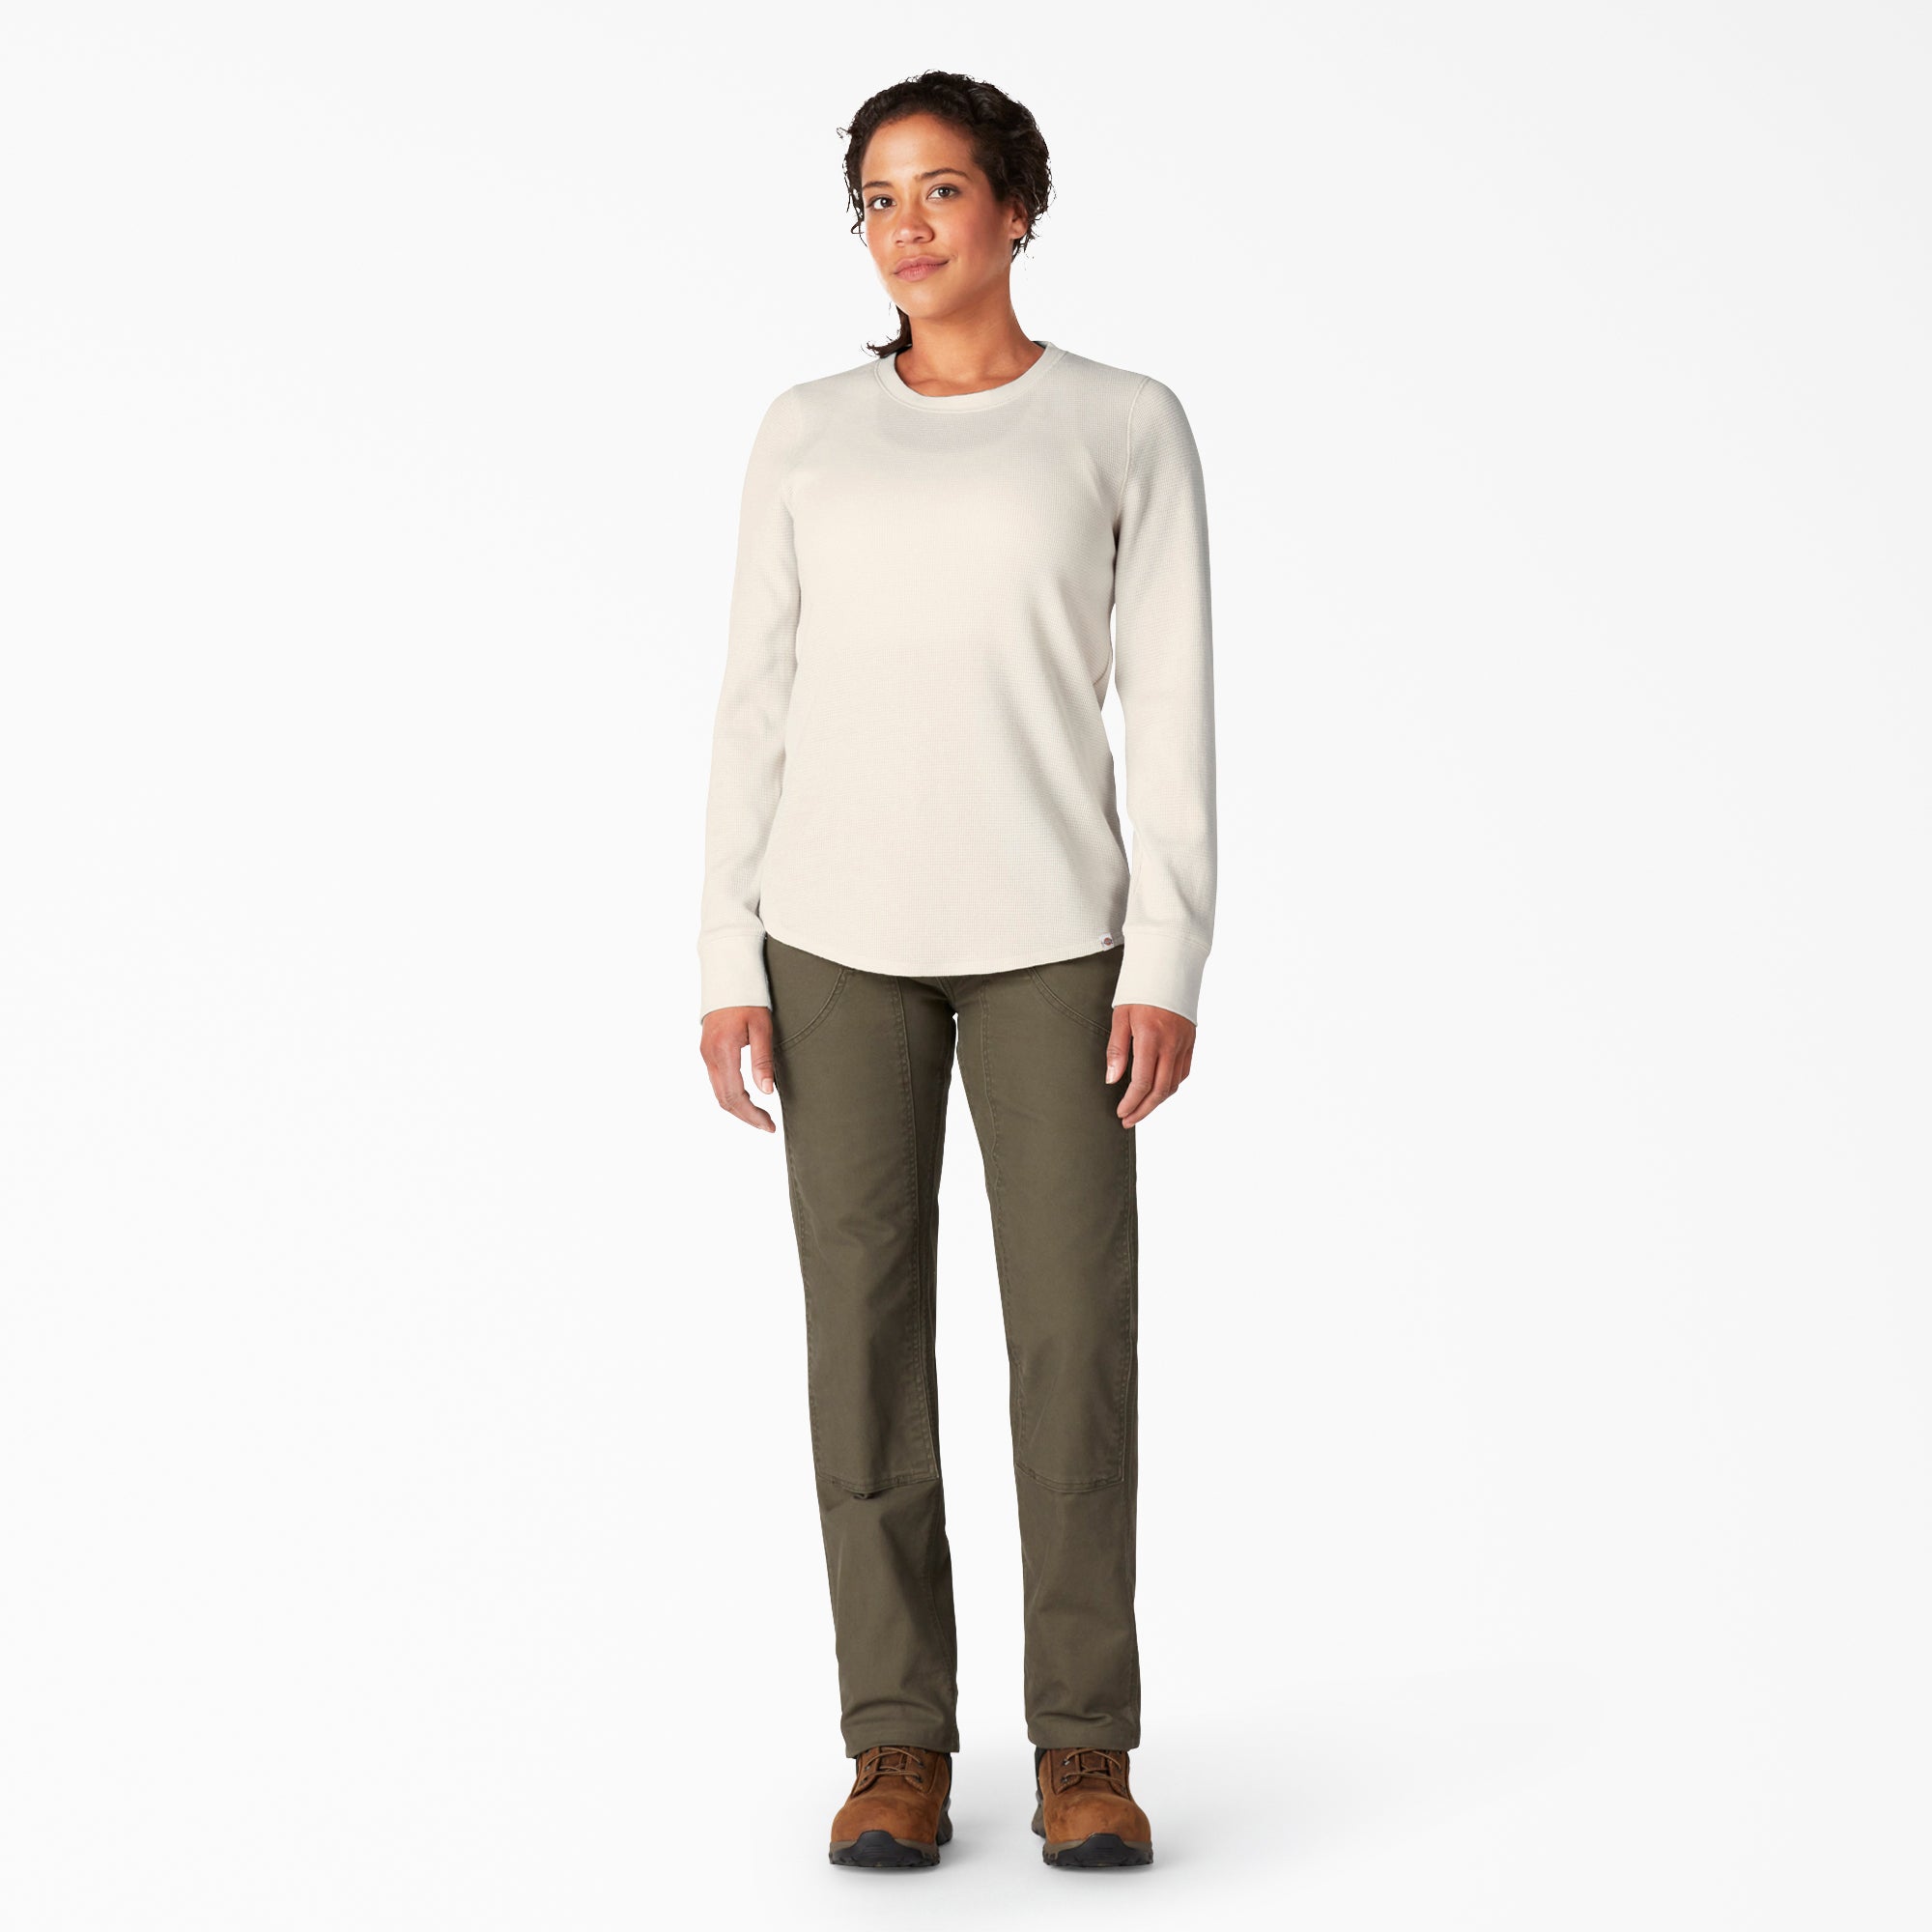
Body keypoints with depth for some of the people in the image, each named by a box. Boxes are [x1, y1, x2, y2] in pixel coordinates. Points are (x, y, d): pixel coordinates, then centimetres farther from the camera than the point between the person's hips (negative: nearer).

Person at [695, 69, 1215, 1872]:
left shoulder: (1132, 426, 2)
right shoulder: (806, 436, 7)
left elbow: (1172, 709, -1)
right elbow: (758, 708, 6)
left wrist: (1168, 966, -9)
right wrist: (729, 962, -2)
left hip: (1047, 927, -1)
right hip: (843, 925, 1)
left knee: (1076, 1328, -4)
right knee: (866, 1327, 1)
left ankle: (1083, 1743, 9)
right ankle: (901, 1742, 11)